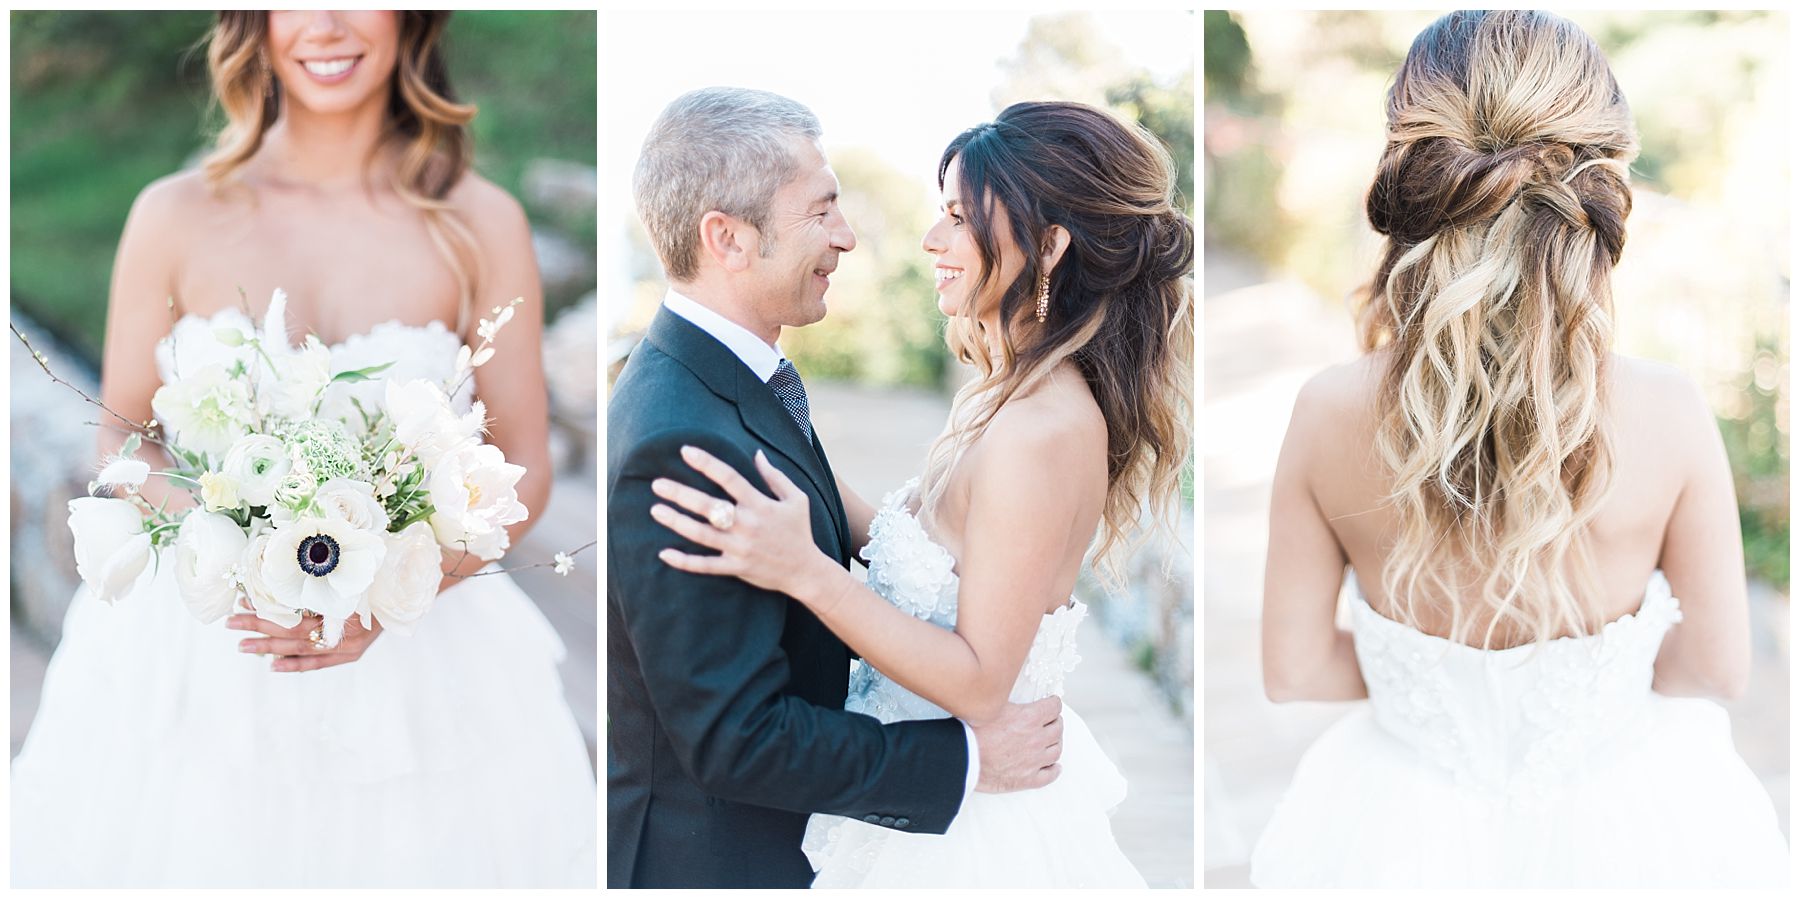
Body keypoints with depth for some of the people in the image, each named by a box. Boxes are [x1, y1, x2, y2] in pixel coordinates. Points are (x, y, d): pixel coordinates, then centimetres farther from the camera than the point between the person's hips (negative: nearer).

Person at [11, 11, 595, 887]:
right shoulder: (176, 218, -3)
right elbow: (123, 445, 3)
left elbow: (521, 471, -2)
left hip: (414, 664, 0)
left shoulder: (480, 225, -5)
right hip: (200, 660, 0)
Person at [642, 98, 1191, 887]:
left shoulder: (1040, 433, -27)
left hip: (971, 828, -9)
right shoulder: (1011, 393, 3)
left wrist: (806, 572, -32)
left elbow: (980, 683, -26)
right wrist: (801, 479, 8)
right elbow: (927, 549, 6)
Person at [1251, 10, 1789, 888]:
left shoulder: (1328, 414, -21)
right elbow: (1717, 665, -11)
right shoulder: (1667, 415, -23)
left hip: (1405, 832, 0)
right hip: (1609, 832, 0)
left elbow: (1294, 667, -10)